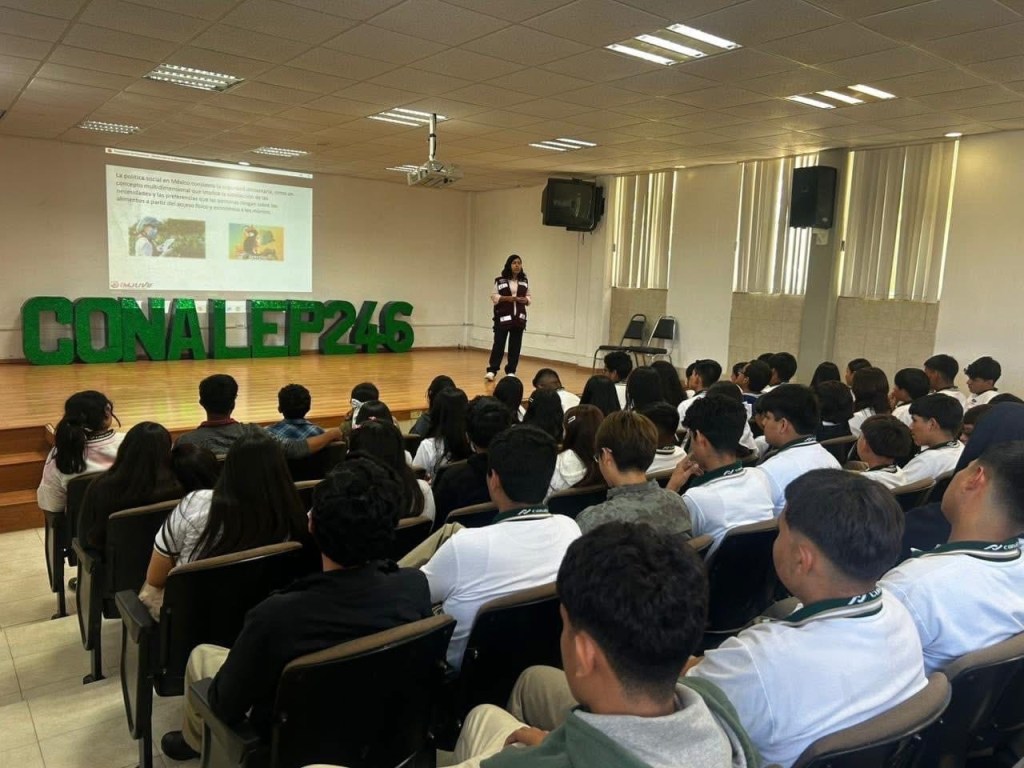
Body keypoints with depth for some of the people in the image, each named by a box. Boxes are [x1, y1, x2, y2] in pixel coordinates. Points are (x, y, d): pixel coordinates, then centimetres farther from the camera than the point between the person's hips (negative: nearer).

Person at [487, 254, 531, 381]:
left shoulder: (525, 281, 10)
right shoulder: (500, 280, -2)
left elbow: (529, 296, 14)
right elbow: (494, 296, -2)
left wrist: (525, 300, -8)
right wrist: (506, 298, -15)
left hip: (519, 317, 4)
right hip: (503, 317, -3)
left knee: (515, 345, 4)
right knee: (498, 343, -4)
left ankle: (511, 371, 13)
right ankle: (492, 370, 1)